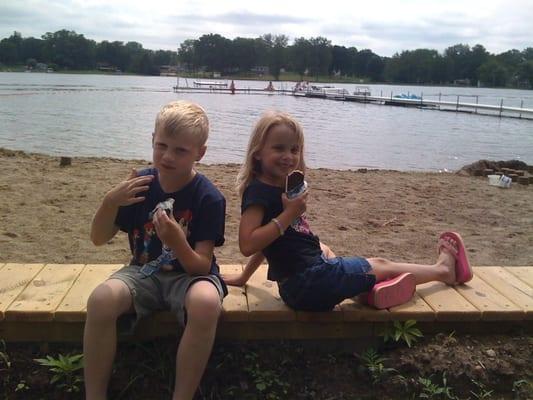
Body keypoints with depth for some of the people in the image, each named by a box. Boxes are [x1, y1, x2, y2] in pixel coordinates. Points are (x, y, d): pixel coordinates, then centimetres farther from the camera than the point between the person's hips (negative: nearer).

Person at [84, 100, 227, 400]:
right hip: (143, 271, 3)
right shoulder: (140, 184, -5)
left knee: (206, 302, -37)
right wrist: (110, 202, -20)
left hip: (189, 274, -3)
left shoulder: (209, 198, -15)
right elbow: (99, 239, 0)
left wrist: (178, 243, -38)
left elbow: (202, 266, -17)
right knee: (101, 300, -27)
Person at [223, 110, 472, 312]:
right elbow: (247, 245, -27)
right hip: (308, 283, -9)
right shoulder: (259, 192, -17)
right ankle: (444, 270, 31)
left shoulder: (280, 188, 13)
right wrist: (289, 213, -26)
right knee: (382, 266, 9)